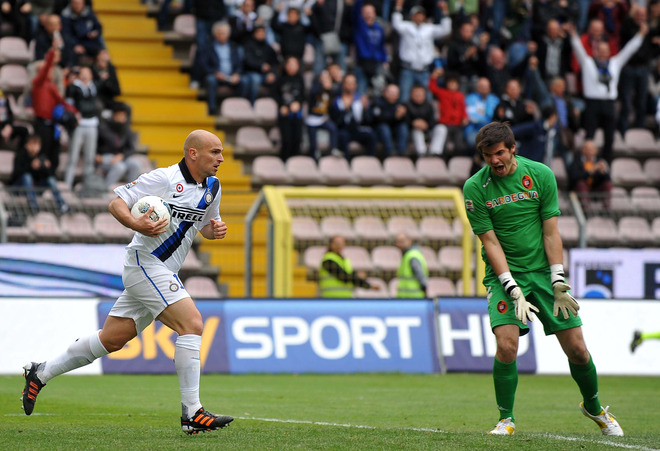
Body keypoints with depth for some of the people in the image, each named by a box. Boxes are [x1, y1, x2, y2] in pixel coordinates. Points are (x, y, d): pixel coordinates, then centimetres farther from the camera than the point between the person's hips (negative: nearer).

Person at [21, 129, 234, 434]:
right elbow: (116, 204, -9)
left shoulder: (212, 187, 11)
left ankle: (40, 373, 25)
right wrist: (138, 225, -28)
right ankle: (192, 414, -19)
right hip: (145, 263, -9)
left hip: (165, 272, 9)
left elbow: (205, 227, 25)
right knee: (192, 324, -20)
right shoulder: (163, 179, -12)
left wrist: (215, 229, 1)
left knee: (110, 340, 11)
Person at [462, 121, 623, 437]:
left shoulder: (541, 174, -4)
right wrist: (513, 291, -17)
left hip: (543, 269, 2)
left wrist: (558, 283, -8)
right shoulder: (475, 188, -9)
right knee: (506, 345, -21)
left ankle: (594, 407, 26)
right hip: (504, 274, -2)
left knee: (576, 349, -1)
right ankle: (506, 420, -3)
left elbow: (550, 232, -2)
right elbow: (490, 242, -9)